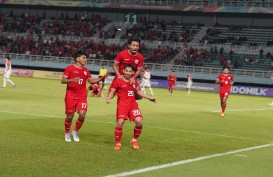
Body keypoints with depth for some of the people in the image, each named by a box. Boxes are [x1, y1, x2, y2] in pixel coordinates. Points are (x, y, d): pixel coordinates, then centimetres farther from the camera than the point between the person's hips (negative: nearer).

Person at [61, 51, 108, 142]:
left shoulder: (85, 70, 12)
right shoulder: (70, 68, -4)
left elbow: (91, 81, 19)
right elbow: (62, 80, -8)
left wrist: (102, 78, 6)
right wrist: (72, 80, -27)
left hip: (82, 97, 4)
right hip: (71, 96, -4)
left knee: (82, 115, -10)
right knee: (70, 116, 0)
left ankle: (75, 132, 12)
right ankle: (67, 134, 23)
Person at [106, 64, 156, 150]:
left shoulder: (134, 81, 12)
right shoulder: (118, 80, -3)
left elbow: (138, 91, 25)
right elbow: (112, 91, -5)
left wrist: (149, 98, 24)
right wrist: (108, 98, -25)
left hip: (133, 103, 4)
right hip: (122, 103, -4)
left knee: (139, 121, -12)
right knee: (120, 122, -18)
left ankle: (134, 140, 14)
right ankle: (118, 143, 3)